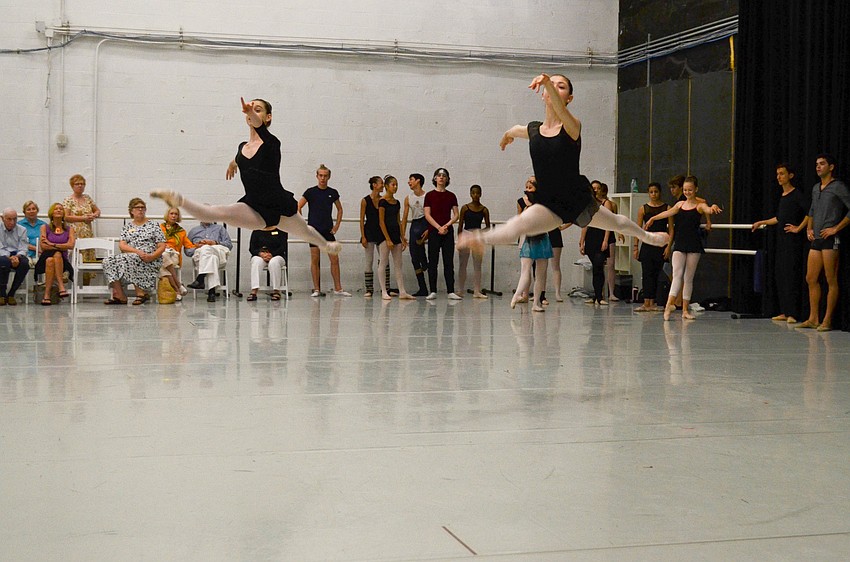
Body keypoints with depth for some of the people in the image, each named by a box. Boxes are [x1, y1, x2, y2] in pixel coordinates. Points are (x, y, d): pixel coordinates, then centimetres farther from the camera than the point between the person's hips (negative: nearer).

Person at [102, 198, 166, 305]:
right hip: (131, 257, 4)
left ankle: (141, 292, -24)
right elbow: (121, 246, 3)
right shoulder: (127, 227, 18)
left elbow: (162, 247, 3)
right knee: (108, 261, -23)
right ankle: (120, 296, -24)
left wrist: (152, 256, -18)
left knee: (126, 259, -35)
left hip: (150, 260, -4)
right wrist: (137, 251, -16)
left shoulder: (153, 225, 10)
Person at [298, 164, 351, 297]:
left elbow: (339, 209, 19)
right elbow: (297, 208, -2)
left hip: (328, 231, 3)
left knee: (335, 259, -1)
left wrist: (337, 225, 9)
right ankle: (316, 290, 5)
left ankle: (338, 289, 5)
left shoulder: (333, 193, 7)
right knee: (315, 260, 0)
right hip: (314, 230, -3)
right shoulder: (310, 192, -2)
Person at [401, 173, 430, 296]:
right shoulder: (408, 198, 10)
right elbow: (405, 217, 12)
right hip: (414, 225, 6)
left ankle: (425, 264, -12)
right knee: (414, 259, 1)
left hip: (426, 223, -5)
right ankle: (423, 289, 8)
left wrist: (429, 230, -20)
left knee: (417, 238, -38)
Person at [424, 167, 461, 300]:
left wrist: (447, 225, -11)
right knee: (433, 262, 0)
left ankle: (451, 291, 0)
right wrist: (438, 227, -13)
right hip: (433, 231, -2)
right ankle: (433, 291, 4)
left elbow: (456, 215, 5)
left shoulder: (451, 196, 8)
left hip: (448, 231, 2)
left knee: (449, 262, 0)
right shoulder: (430, 195, 2)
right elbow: (427, 215, -4)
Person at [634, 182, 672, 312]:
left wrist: (668, 246, -8)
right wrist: (636, 247, 0)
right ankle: (647, 303, -10)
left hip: (661, 245, 0)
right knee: (647, 274, -7)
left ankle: (651, 303, 10)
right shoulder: (643, 209, 4)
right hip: (647, 246, 0)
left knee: (655, 274, 5)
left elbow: (671, 229, 0)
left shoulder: (667, 208, 1)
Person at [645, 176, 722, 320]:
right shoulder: (680, 204, 12)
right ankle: (669, 304, -26)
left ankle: (685, 310, 8)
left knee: (688, 278, 3)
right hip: (679, 244, 3)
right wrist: (653, 218, 46)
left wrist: (712, 209, -50)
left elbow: (707, 210, -26)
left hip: (694, 245, -3)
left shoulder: (699, 206, -2)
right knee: (677, 274, -12)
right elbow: (667, 213, 30)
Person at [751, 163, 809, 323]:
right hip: (781, 238, 9)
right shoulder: (782, 196, 17)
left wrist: (799, 228, -16)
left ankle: (793, 313, -10)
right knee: (780, 274, 8)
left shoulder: (796, 195, -8)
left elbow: (809, 213, -19)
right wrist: (761, 223, 29)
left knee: (792, 274, -10)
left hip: (793, 238, -9)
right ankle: (784, 312, 12)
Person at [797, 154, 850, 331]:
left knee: (831, 281, -4)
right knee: (811, 279, 8)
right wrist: (809, 228, 17)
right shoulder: (816, 188, 17)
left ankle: (827, 321, -2)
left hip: (830, 239, -8)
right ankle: (813, 319, 13)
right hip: (816, 239, 8)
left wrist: (836, 228, -13)